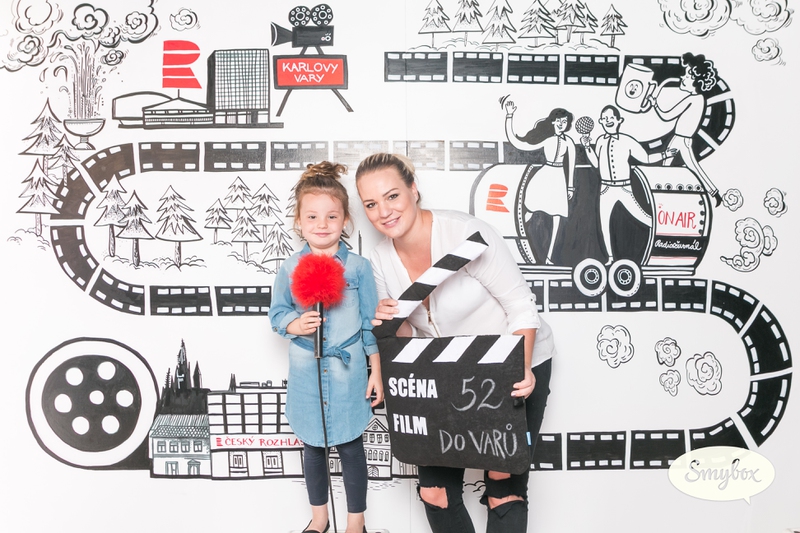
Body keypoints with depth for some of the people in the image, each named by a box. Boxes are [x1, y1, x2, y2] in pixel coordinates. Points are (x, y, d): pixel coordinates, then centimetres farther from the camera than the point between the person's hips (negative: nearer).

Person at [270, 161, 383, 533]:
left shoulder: (358, 267, -7)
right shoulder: (290, 268, -3)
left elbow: (371, 323, -2)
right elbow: (276, 314, 5)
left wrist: (377, 372, -1)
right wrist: (295, 325, -17)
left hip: (347, 374, -2)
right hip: (306, 375, 2)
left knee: (350, 447, 9)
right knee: (312, 446, 18)